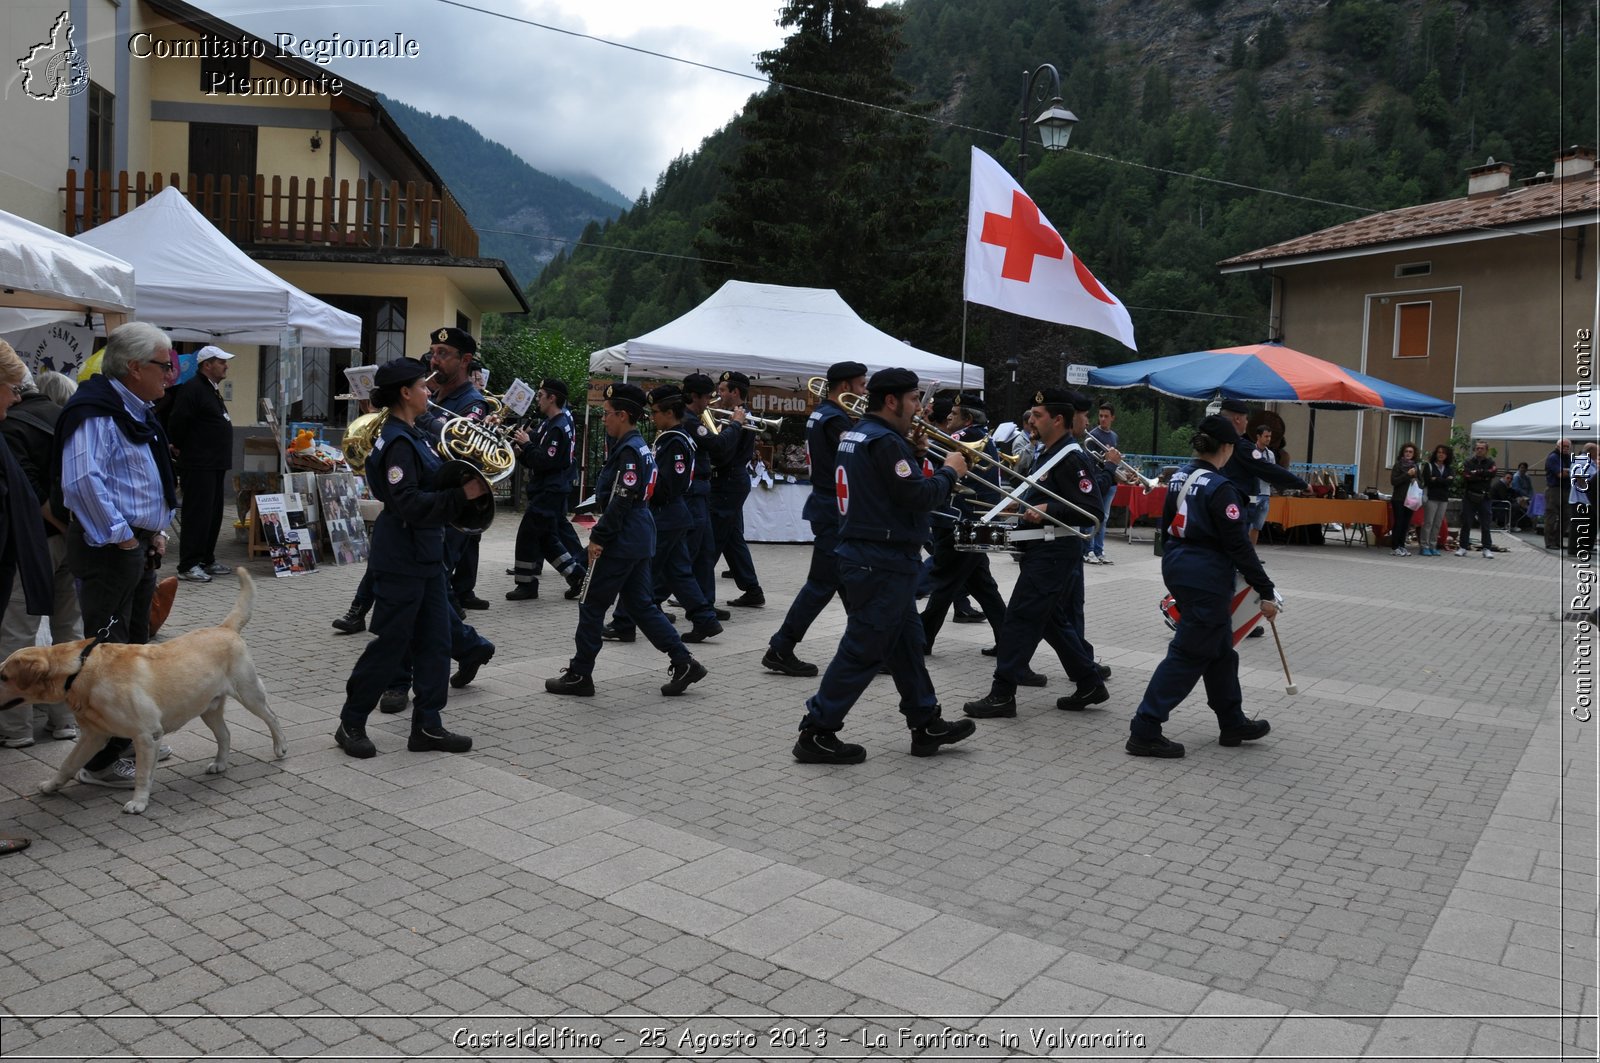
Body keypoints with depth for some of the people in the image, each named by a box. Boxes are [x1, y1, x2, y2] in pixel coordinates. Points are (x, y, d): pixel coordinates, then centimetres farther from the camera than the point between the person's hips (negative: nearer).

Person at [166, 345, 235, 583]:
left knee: (213, 514, 14)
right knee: (197, 514, -8)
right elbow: (177, 423, -18)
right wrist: (180, 447, -5)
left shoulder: (212, 390, 19)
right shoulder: (192, 389, -13)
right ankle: (188, 565, -4)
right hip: (198, 465, -10)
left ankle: (207, 560, 22)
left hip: (215, 464, 10)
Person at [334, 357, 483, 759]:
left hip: (426, 556, 9)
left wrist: (471, 486, 4)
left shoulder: (416, 437, 12)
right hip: (401, 559, -9)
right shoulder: (397, 443, -17)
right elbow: (409, 504, -25)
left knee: (434, 642, 10)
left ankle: (427, 726, 17)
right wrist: (462, 495, -25)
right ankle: (351, 724, 15)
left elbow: (435, 486, 19)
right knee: (391, 642, 0)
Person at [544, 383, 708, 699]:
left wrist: (598, 537, -17)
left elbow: (621, 502, -22)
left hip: (621, 542, -10)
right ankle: (683, 662, 11)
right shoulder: (638, 447, 14)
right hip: (639, 540, 10)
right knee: (640, 604, 13)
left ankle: (579, 675, 10)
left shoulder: (629, 451, -16)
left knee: (591, 605, 1)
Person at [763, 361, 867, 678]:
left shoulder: (821, 413, 14)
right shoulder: (835, 419, -17)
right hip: (834, 512, -10)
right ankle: (780, 650, -1)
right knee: (822, 583, -6)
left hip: (831, 508, 10)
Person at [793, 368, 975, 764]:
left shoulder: (856, 434, 13)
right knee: (863, 650, -3)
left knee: (906, 641, 17)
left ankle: (926, 724, 27)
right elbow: (918, 497, -21)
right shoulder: (884, 441, -18)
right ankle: (817, 734, 4)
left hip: (872, 557, 11)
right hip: (883, 562, -11)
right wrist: (950, 471, -6)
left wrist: (914, 457, 6)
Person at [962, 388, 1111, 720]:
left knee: (1020, 620, -7)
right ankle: (1089, 683, 24)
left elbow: (1092, 509, -20)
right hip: (1044, 549, 10)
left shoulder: (1072, 457, -15)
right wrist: (1022, 505, 12)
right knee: (1055, 620, 16)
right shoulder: (1048, 453, 15)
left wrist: (1047, 512, -26)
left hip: (1053, 552, -10)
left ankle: (1002, 695, -1)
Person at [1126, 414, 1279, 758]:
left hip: (1178, 570, 9)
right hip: (1207, 578, -9)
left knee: (1220, 648, 20)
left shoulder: (1180, 478, 7)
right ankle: (1144, 730, -2)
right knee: (1189, 653, -3)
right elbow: (1239, 546, -18)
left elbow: (1167, 526, 16)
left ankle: (1233, 723, 32)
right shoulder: (1220, 488, -17)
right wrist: (1266, 592, -12)